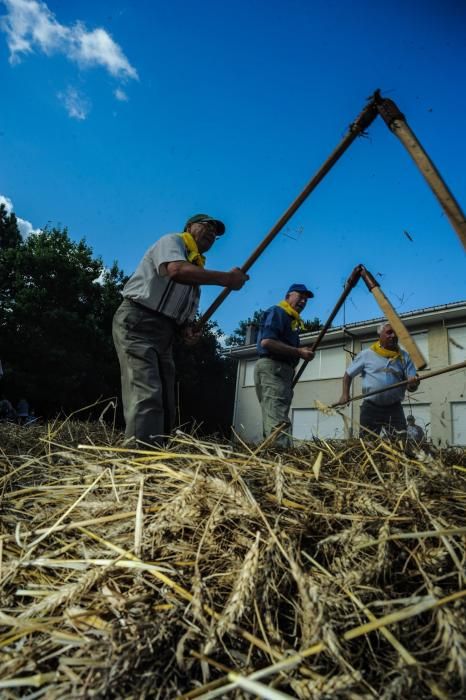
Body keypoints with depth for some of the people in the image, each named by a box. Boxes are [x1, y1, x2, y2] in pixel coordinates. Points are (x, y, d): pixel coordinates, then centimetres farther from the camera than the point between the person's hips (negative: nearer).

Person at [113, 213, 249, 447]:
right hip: (137, 323, -9)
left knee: (165, 405, 3)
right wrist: (226, 278, -18)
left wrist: (187, 329, 0)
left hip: (164, 334, 9)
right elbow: (176, 270, -23)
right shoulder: (172, 241, 2)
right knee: (147, 395, -23)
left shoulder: (197, 271, 24)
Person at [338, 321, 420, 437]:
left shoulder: (404, 357, 6)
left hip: (394, 408, 1)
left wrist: (413, 384, -23)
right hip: (370, 407, -1)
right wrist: (345, 394, -4)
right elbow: (348, 374, 10)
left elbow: (411, 386, 2)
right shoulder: (366, 354, 2)